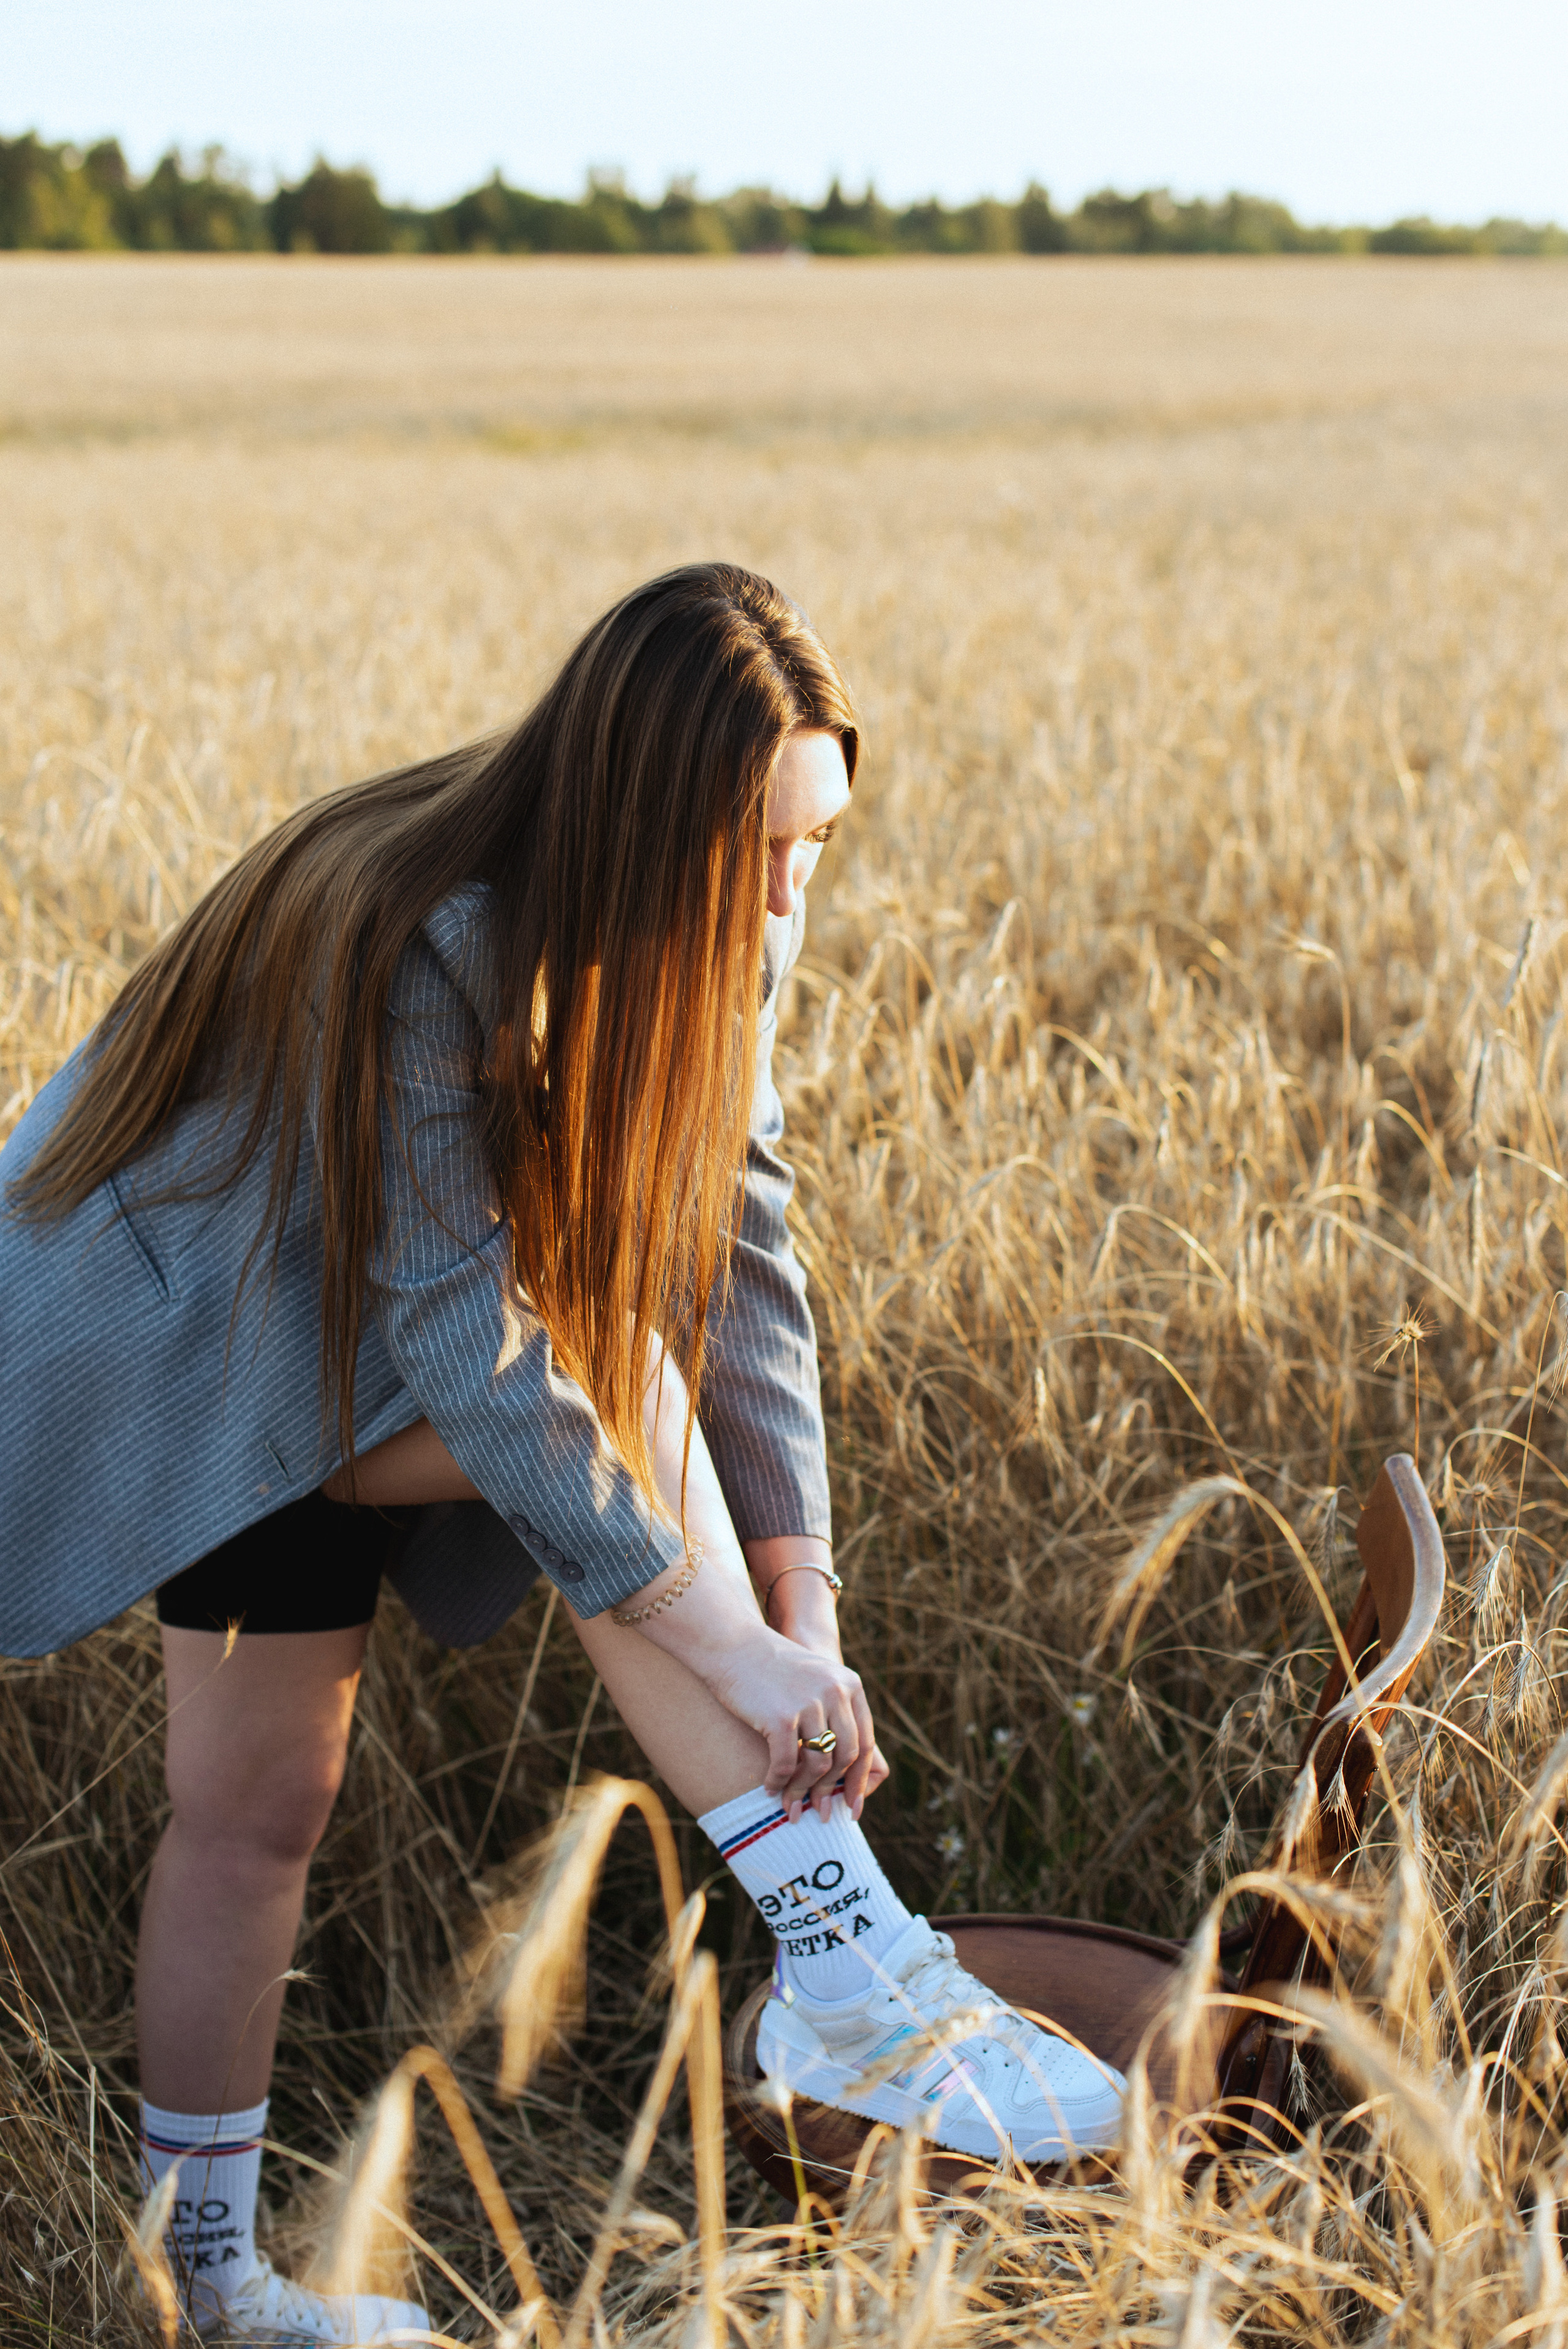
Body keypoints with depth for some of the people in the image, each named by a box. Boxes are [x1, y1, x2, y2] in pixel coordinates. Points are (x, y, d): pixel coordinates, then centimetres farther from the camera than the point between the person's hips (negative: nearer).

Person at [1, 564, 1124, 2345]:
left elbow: (735, 1259, -15)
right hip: (168, 1321, -7)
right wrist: (720, 1644, -32)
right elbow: (477, 1353, -34)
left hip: (331, 1356, 7)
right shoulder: (413, 947, -35)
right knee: (619, 1381, -29)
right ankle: (840, 1966, -28)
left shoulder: (710, 933, -13)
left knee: (257, 1804, 8)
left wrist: (806, 1612, -22)